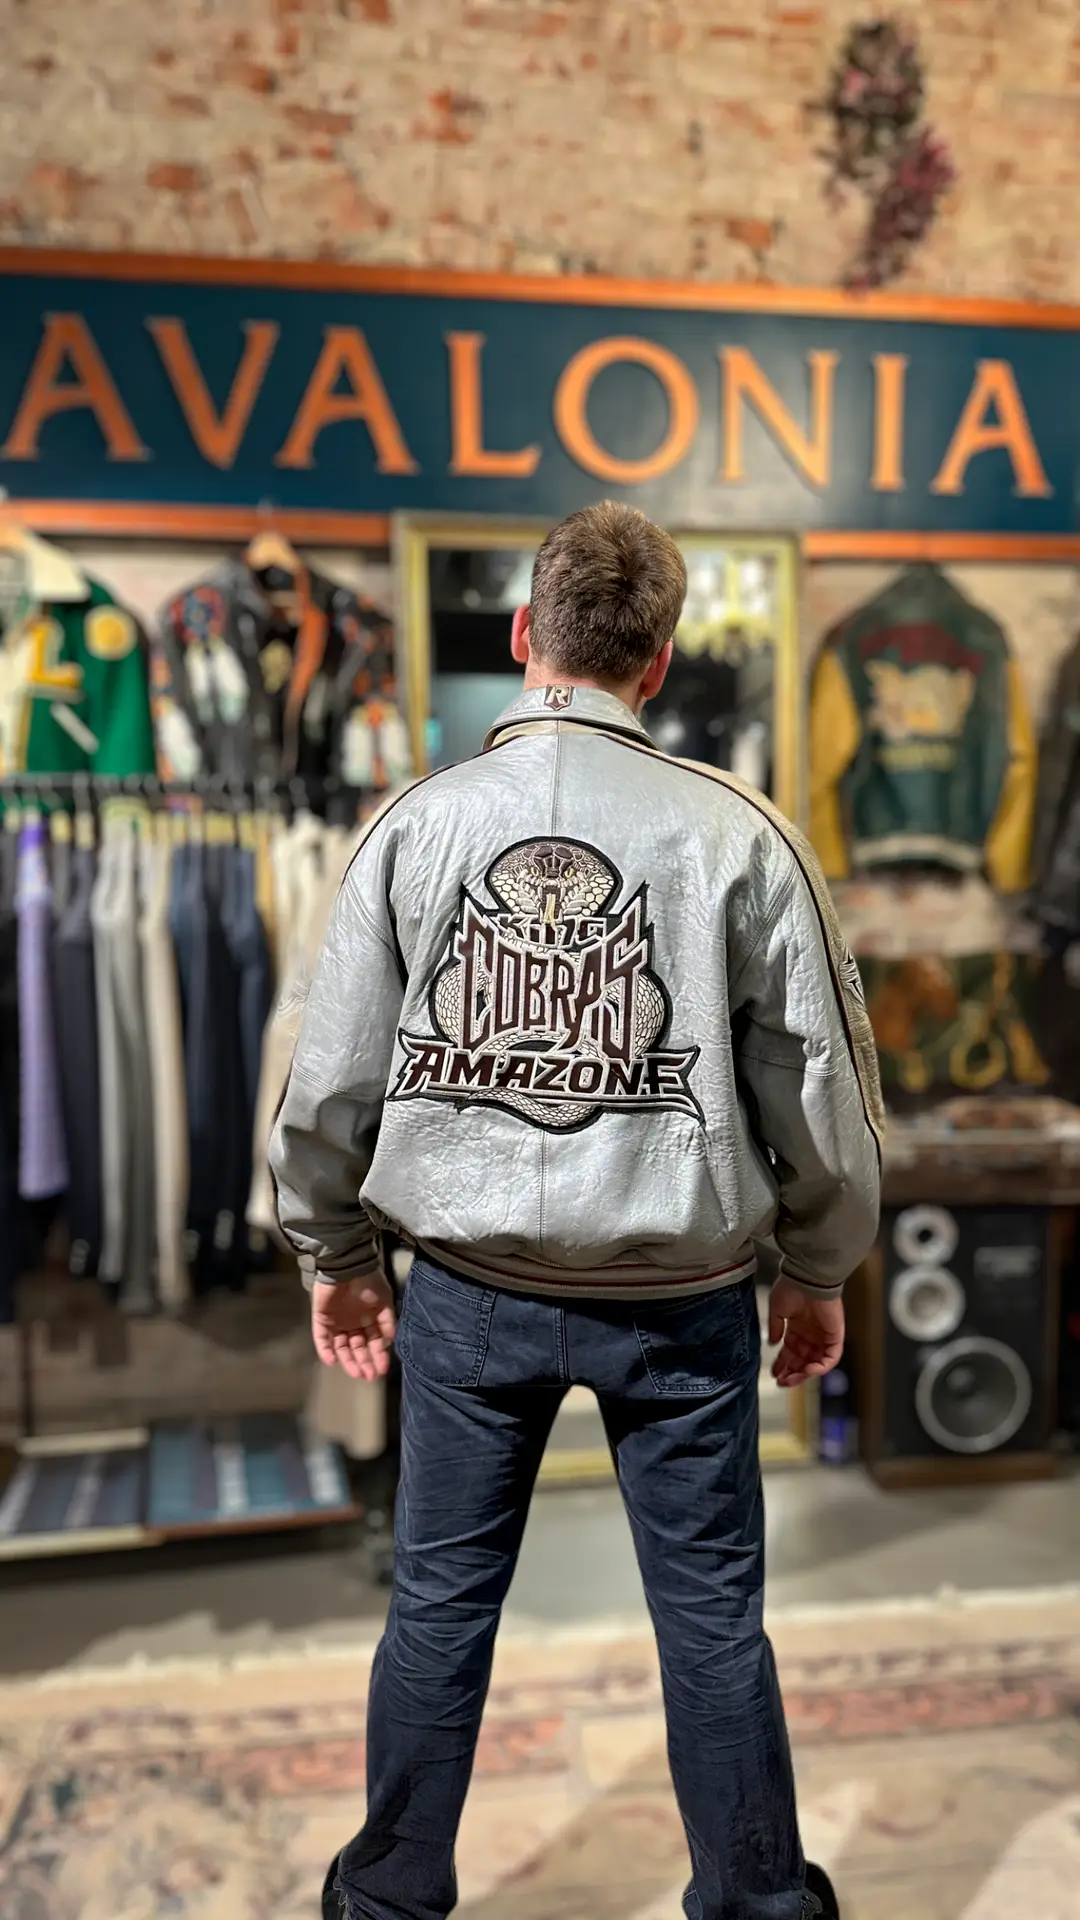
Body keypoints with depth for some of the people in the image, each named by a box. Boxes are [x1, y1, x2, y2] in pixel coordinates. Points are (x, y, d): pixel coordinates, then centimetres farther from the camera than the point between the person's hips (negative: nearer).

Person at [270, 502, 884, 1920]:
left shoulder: (419, 822, -6)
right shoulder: (738, 833, -9)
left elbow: (332, 1077, -1)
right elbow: (819, 1078, -4)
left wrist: (333, 1253, 13)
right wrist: (819, 1271, 11)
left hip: (470, 1282, 2)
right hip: (680, 1290, -1)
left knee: (441, 1601, 18)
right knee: (713, 1614, 16)